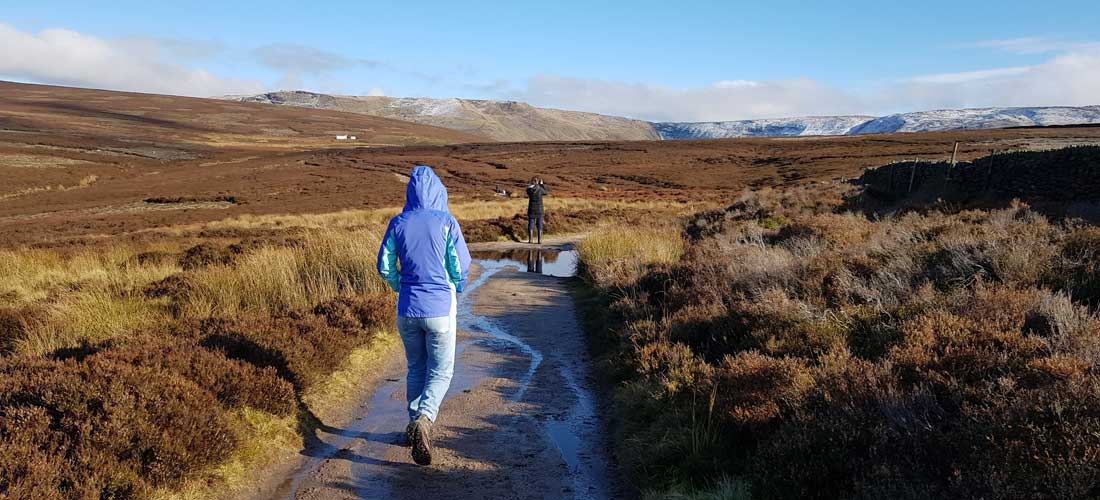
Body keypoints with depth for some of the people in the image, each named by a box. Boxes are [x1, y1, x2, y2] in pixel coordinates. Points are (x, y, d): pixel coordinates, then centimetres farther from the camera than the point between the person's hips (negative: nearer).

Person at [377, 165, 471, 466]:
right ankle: (424, 418, -19)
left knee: (415, 369, 20)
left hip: (407, 308, 3)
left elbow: (385, 266, 2)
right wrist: (456, 290, 13)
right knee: (440, 371, 5)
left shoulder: (398, 223, -1)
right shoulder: (446, 222, -8)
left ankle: (415, 422, 26)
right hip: (440, 308, -3)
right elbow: (461, 265, -7)